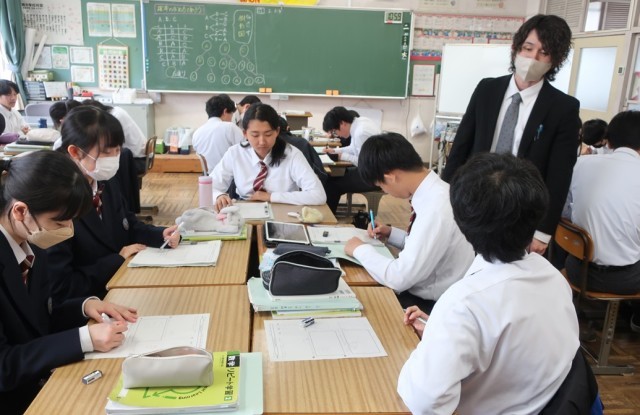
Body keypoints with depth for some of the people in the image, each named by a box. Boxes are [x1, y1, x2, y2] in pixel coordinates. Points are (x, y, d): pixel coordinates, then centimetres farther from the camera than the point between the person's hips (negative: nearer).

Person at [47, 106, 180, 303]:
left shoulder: (108, 184, 1)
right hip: (92, 304, -7)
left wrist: (162, 235, -4)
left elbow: (129, 226, 16)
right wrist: (118, 259, -16)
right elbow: (60, 289, -23)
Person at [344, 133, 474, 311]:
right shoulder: (431, 193, -2)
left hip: (431, 306, -7)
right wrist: (391, 234, 4)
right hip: (419, 292, 7)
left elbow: (400, 277, -26)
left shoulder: (436, 208, -28)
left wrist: (360, 249, -13)